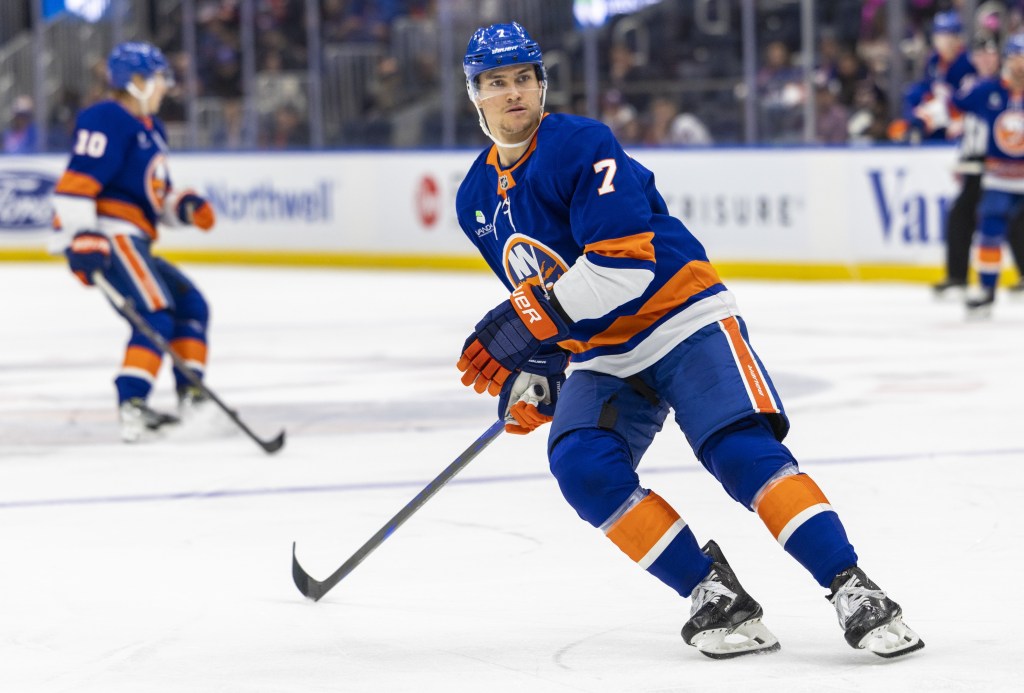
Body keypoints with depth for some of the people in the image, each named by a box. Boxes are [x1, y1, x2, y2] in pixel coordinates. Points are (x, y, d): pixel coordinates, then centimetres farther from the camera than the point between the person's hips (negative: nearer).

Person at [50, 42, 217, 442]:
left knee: (191, 304, 14)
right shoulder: (108, 121, -10)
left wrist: (183, 206, 6)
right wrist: (82, 238, -28)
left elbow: (155, 195, 28)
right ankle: (131, 406, -32)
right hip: (106, 233, -11)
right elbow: (77, 181, -20)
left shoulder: (150, 128, 23)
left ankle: (192, 398, 15)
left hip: (133, 240, 11)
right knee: (156, 313, -23)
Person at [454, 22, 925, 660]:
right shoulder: (476, 200, 10)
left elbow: (626, 260, -26)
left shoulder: (583, 146, -15)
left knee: (742, 447, -25)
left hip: (683, 322, -6)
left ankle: (854, 591, -26)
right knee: (582, 465, -21)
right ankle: (713, 594, -16)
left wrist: (526, 320, -29)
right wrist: (532, 373, 10)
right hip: (600, 359, 6)